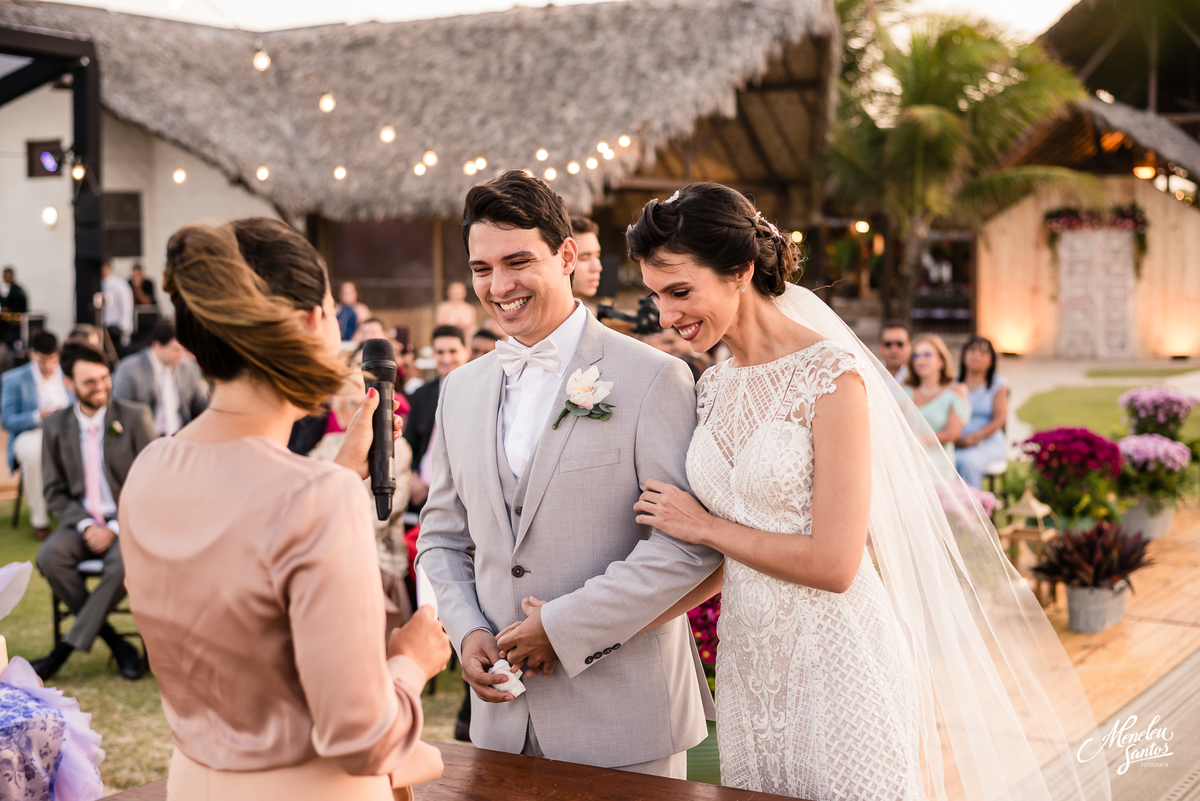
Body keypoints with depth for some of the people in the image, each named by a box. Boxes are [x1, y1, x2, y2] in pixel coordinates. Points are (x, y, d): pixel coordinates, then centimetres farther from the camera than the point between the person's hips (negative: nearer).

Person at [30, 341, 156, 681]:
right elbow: (54, 493, 7)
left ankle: (68, 647, -19)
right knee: (49, 557, -29)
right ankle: (115, 642, -17)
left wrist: (115, 528, -13)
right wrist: (86, 525, -12)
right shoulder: (55, 426, 5)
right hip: (82, 520, 3)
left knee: (126, 562, -35)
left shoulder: (135, 417, -3)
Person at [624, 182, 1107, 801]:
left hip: (835, 663, -6)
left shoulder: (828, 375, -14)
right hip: (748, 667, 7)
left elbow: (834, 563, -18)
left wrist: (705, 526, -9)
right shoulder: (716, 388, 8)